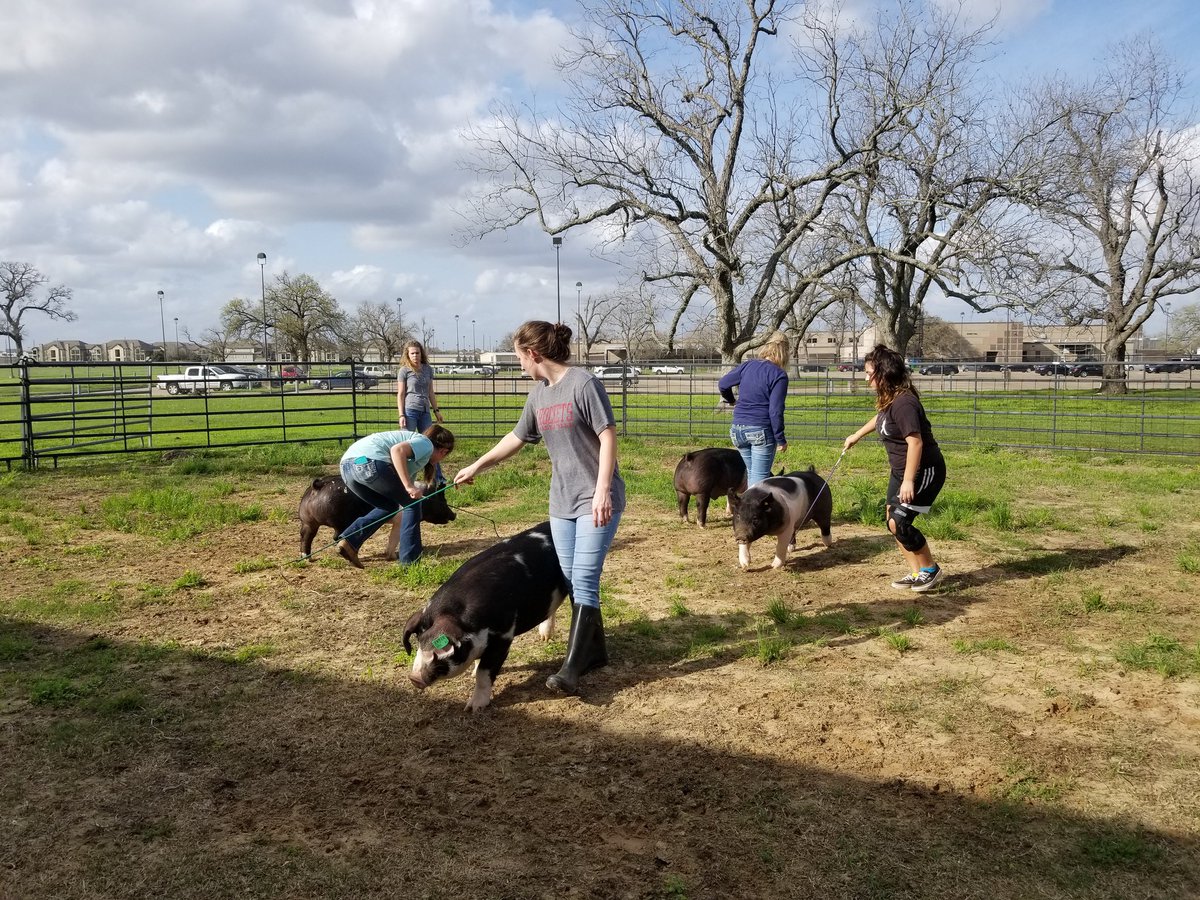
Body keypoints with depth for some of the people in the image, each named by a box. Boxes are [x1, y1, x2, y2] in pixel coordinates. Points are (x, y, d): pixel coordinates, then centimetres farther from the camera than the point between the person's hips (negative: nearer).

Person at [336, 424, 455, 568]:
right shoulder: (426, 444, 7)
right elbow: (397, 450, -14)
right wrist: (409, 486, -16)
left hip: (348, 464, 9)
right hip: (368, 461, -9)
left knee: (390, 506, 25)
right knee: (412, 503, 7)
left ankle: (349, 542, 12)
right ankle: (411, 559, 10)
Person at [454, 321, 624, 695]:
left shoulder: (583, 383, -13)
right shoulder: (538, 393, 10)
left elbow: (608, 438, -15)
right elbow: (517, 438, 24)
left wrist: (602, 491, -21)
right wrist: (476, 467, 30)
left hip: (597, 501, -7)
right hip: (562, 502, 7)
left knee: (584, 581, -11)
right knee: (571, 581, 9)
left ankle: (571, 668, -10)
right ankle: (594, 651, 24)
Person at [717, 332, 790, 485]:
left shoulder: (747, 365, 6)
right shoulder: (779, 375, -10)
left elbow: (722, 384, 14)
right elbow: (775, 411, -14)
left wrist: (731, 400, 33)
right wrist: (780, 439, -7)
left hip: (738, 429, 6)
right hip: (761, 432, -6)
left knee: (749, 474, 18)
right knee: (759, 477, -1)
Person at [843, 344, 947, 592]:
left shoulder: (903, 403, -26)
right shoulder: (888, 399, 5)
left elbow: (915, 442, -29)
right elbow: (880, 419, 28)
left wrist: (908, 480, -29)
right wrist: (857, 435, 41)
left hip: (924, 470, -10)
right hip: (901, 470, 10)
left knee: (899, 522, -12)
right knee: (893, 520, 9)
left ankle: (931, 570, 8)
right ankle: (916, 573, 20)